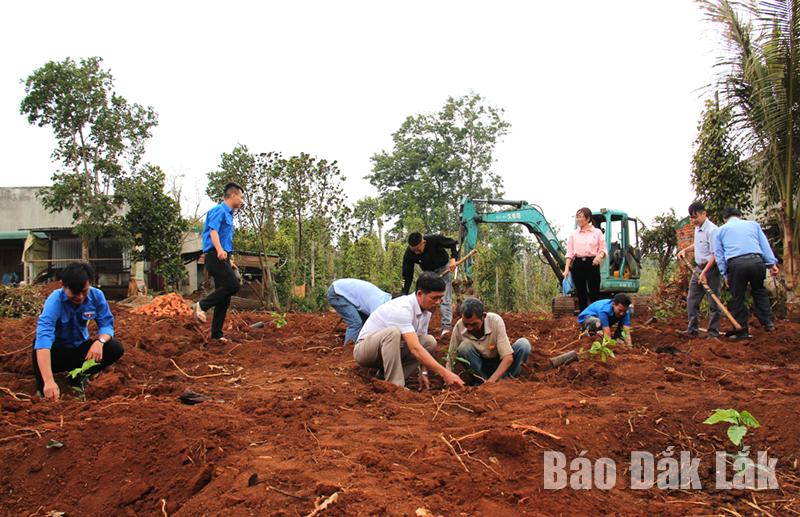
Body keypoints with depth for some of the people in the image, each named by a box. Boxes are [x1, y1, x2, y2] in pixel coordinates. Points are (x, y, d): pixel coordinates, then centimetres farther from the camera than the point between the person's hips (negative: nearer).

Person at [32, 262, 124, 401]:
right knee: (39, 343, -35)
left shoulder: (96, 296, -17)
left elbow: (107, 324, -10)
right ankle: (42, 388, -11)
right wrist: (49, 381, -56)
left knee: (116, 348, -20)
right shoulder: (55, 300, -30)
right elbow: (43, 337, -43)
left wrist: (100, 341, -37)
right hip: (57, 352, -4)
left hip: (81, 349, 4)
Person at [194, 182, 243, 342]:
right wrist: (220, 250, -35)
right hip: (215, 256, -10)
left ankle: (216, 334, 7)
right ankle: (202, 305, -12)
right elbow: (213, 230, -21)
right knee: (233, 286, -23)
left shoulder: (228, 214, 24)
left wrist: (230, 260, 31)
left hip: (222, 257, 10)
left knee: (224, 300, 5)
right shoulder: (219, 210, -5)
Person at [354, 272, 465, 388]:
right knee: (393, 332, -36)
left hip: (391, 350, 8)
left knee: (429, 342, -9)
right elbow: (414, 348, -36)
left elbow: (421, 345, 3)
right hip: (364, 350, -8)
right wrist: (445, 373, -38)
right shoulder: (402, 308, -30)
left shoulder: (426, 312, -3)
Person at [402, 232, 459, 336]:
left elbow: (454, 244, -16)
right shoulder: (409, 254, -25)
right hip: (428, 272, 4)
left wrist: (453, 259, -29)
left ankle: (446, 326, -17)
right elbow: (407, 276, -19)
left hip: (443, 268, -4)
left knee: (444, 298, -15)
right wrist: (404, 295, -24)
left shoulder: (435, 240, -33)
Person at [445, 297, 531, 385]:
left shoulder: (495, 321, -26)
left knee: (524, 344, -25)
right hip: (480, 366, 1)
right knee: (464, 346, -29)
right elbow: (451, 357, -13)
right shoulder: (459, 327, -21)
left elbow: (508, 357, -28)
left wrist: (492, 380, -39)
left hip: (499, 365, 0)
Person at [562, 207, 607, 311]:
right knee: (581, 294, 6)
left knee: (594, 294, -4)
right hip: (578, 264, 2)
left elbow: (603, 249, 3)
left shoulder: (597, 232, 5)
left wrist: (600, 256, -19)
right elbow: (569, 253, 6)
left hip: (592, 264, -2)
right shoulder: (573, 234, 9)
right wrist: (567, 268, -3)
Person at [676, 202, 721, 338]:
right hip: (698, 267, 9)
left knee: (713, 302, -2)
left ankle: (713, 333, 4)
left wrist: (704, 272, -25)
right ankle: (693, 329, 14)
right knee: (692, 300, 8)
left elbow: (715, 254, -21)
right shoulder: (697, 227, 10)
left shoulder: (711, 230, -18)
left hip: (710, 268, -9)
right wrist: (685, 250, 19)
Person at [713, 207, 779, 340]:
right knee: (759, 291, 22)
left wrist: (725, 274, 15)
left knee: (737, 298, 8)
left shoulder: (720, 230, 18)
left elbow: (719, 254, 14)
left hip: (735, 264, -1)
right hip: (756, 261, 2)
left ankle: (742, 330, 12)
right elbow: (765, 245, 13)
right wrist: (772, 263, 9)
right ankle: (768, 322, 18)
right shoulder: (753, 224, 21)